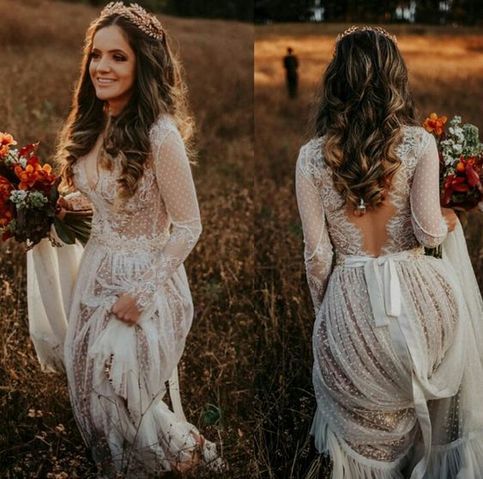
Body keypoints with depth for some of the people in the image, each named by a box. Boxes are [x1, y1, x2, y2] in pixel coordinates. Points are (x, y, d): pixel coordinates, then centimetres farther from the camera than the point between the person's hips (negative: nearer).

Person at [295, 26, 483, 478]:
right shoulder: (419, 143, -8)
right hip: (414, 298, 0)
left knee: (366, 424, 19)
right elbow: (428, 230, -9)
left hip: (350, 306, 0)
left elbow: (317, 253, -4)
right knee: (427, 395, 26)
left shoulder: (312, 156, -5)